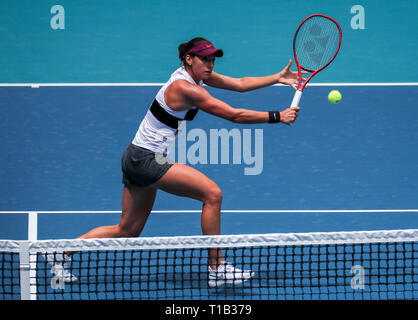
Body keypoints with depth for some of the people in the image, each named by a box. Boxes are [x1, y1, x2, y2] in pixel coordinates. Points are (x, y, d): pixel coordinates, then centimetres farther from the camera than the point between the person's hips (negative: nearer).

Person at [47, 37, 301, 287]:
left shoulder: (196, 74, 6)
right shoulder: (184, 88, -21)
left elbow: (240, 83, 13)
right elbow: (235, 115, -22)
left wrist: (278, 78, 4)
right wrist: (277, 117, -18)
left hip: (136, 159, 10)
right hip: (146, 159, -10)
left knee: (128, 230, 13)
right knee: (212, 194, -13)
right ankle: (217, 269, -8)